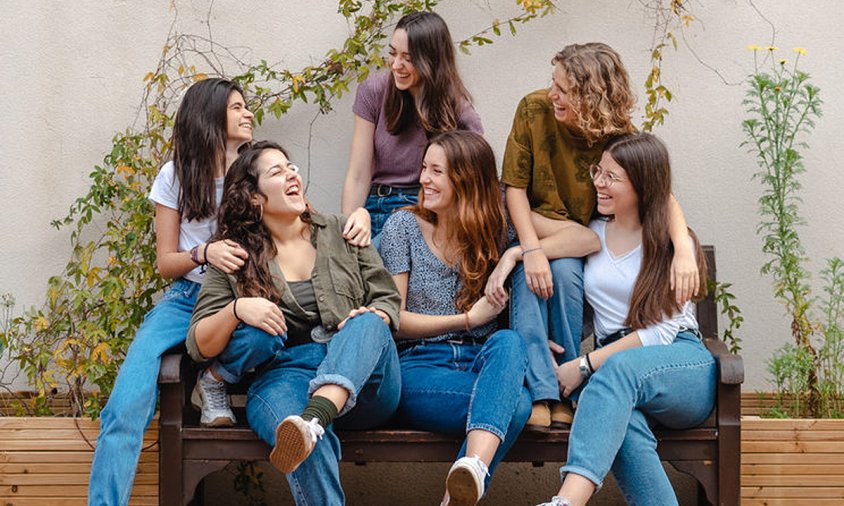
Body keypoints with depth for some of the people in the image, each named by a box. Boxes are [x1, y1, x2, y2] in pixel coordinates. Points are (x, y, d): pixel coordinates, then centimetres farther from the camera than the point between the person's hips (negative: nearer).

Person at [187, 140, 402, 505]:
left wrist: (369, 320, -9)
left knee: (368, 323, -33)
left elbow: (388, 298, 16)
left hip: (364, 382, 2)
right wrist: (237, 310, -14)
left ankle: (311, 420, -57)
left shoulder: (341, 233, 18)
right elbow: (198, 346, 6)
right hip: (285, 376, -2)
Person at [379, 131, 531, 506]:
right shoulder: (403, 226, 8)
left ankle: (474, 466, -55)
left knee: (508, 341, -37)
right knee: (514, 402, -34)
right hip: (418, 364, -2)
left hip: (481, 360, 3)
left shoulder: (494, 232, 13)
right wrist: (470, 318, -5)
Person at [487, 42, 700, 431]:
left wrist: (684, 249, -41)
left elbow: (663, 195, -21)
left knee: (564, 271, -33)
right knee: (530, 275, -32)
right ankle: (537, 394, -36)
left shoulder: (618, 135, -14)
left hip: (591, 240, -1)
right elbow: (515, 187, -11)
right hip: (536, 229, 1)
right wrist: (531, 250, -26)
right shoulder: (534, 110, -12)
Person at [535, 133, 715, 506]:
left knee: (620, 369, -39)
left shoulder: (675, 243, 3)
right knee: (623, 422, -37)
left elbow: (661, 331, -6)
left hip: (685, 368, -3)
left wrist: (585, 365, -13)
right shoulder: (592, 235, 17)